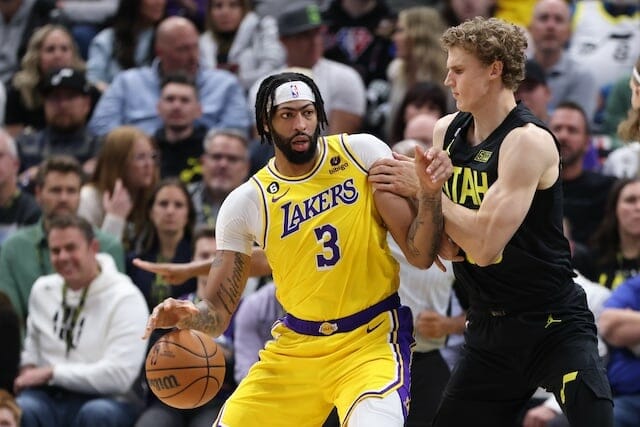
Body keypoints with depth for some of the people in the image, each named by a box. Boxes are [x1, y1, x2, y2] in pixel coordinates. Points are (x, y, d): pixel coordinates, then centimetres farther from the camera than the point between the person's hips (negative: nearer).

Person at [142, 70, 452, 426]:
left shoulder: (362, 153, -7)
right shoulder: (245, 203, -4)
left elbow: (419, 256, -6)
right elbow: (218, 312, -2)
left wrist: (429, 193, -24)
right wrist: (189, 316, -25)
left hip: (371, 339, -3)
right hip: (295, 345, 3)